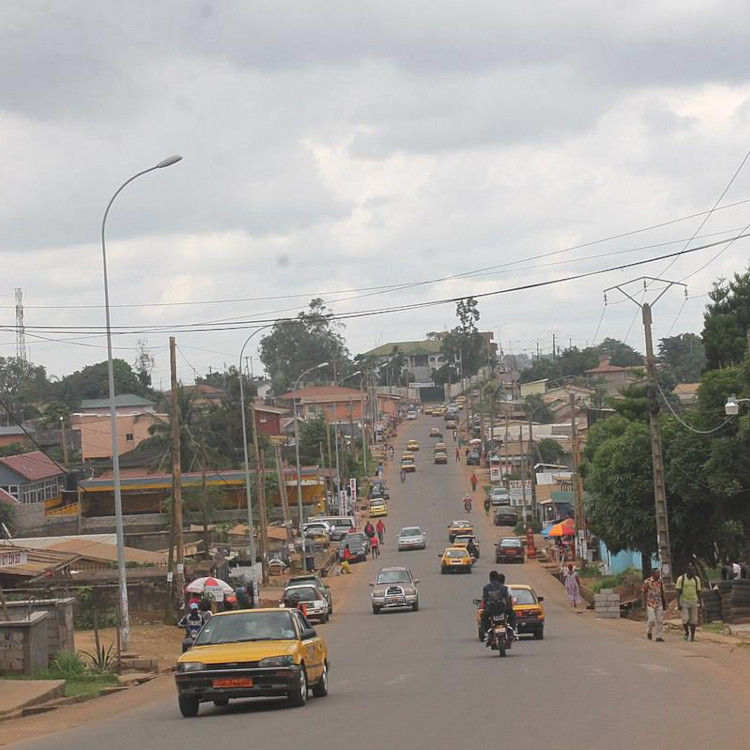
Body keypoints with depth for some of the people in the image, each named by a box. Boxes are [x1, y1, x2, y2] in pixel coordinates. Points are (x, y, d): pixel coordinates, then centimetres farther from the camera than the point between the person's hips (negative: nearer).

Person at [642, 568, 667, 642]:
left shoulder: (661, 582, 7)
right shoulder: (647, 582, -6)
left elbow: (662, 593, 14)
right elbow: (644, 593, -3)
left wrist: (664, 603, 11)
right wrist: (644, 604, -6)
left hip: (659, 604, 4)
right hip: (650, 604, -4)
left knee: (660, 620, 0)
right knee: (652, 620, -9)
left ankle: (659, 637, 4)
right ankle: (649, 631, 20)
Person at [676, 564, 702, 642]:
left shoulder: (696, 579, 4)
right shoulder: (681, 579, -4)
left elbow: (698, 591, 11)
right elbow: (678, 592, -5)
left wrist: (699, 602, 8)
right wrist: (678, 603, -12)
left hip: (694, 602, 2)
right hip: (684, 602, -2)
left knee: (693, 620, 2)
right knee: (685, 619, -10)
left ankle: (692, 636, 10)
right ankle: (687, 633, 15)